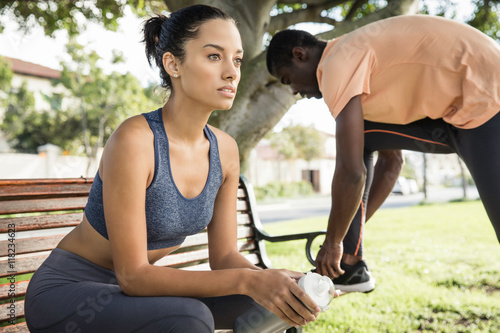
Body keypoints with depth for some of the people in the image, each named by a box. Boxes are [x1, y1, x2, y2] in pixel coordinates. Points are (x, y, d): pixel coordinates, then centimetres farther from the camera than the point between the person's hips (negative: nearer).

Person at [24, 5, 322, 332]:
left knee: (265, 306, -9)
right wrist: (247, 281, -33)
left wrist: (267, 280, -23)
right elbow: (132, 275, -26)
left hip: (139, 290, 6)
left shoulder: (225, 150, -5)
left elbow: (224, 256, -1)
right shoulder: (134, 140, -26)